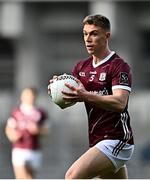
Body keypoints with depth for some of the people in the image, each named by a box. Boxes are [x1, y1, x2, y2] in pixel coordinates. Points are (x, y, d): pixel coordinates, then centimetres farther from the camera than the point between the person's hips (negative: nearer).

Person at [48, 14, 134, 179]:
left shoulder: (119, 66, -9)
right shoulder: (81, 67, 14)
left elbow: (119, 102, -24)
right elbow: (67, 101, 11)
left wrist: (85, 96, -36)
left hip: (116, 140, -8)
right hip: (96, 140, 8)